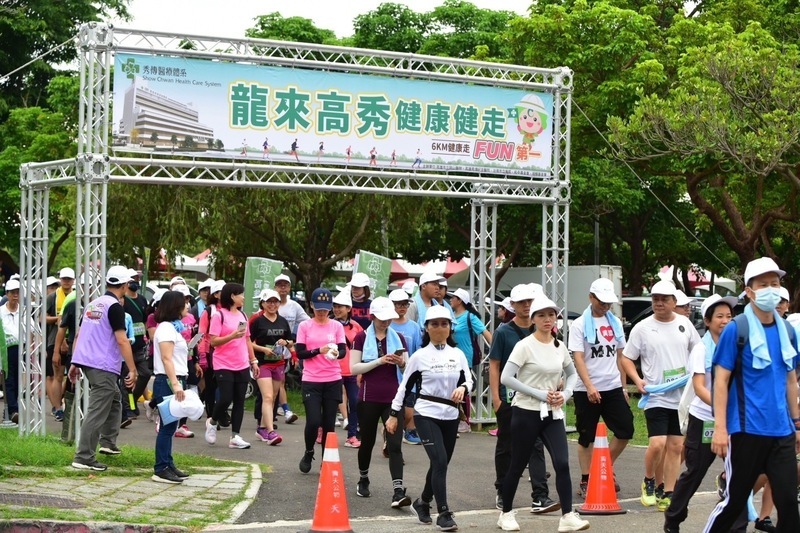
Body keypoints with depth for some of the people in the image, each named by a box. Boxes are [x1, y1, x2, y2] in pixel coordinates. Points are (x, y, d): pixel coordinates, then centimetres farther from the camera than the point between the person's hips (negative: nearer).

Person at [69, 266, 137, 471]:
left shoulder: (93, 304, 14)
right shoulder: (115, 307, -11)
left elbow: (79, 335, 17)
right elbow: (122, 340, -18)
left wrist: (74, 364, 20)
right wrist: (132, 370, -16)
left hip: (85, 361, 9)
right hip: (104, 367, -9)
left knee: (114, 400, 24)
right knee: (97, 412, -8)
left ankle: (108, 443, 25)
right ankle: (83, 458, -10)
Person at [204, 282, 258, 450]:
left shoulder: (242, 315, 13)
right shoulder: (219, 315, -7)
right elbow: (213, 341, -12)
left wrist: (253, 361, 16)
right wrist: (232, 336, -24)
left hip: (242, 366, 6)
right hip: (224, 366, -6)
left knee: (239, 401, 3)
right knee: (226, 398, -10)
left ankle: (235, 436, 7)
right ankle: (212, 422, 19)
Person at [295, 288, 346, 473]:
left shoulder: (337, 326, 5)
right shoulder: (304, 326, 1)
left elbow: (343, 350, -2)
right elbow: (300, 352, -5)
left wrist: (336, 353, -25)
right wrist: (319, 350, -21)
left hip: (333, 381, 2)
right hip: (311, 381, -2)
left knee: (329, 423, 4)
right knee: (313, 421, -10)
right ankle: (308, 453, 17)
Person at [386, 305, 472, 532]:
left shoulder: (457, 354, 6)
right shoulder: (419, 356, -4)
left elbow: (468, 380, 9)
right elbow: (405, 386, 1)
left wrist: (462, 388, -14)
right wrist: (394, 414, 1)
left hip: (450, 416, 5)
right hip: (426, 414, -5)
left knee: (440, 464, 13)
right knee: (440, 462, -16)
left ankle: (422, 503, 35)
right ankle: (444, 513, -12)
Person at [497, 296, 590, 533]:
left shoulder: (560, 346, 6)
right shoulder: (525, 346, -11)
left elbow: (572, 374, 20)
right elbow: (506, 378, -18)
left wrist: (565, 394, -1)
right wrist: (540, 394, -19)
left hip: (552, 414, 4)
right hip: (526, 412, -4)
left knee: (562, 463, -9)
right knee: (518, 465, 6)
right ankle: (506, 513, 23)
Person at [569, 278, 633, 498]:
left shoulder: (615, 323, 11)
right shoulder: (580, 324, -5)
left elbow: (620, 356, 17)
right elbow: (578, 358, -12)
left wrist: (623, 386, 13)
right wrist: (589, 387, -22)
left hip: (613, 387, 5)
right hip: (587, 390, -5)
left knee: (625, 430, 0)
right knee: (587, 437, 3)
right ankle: (585, 481, 12)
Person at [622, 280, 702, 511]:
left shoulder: (685, 323, 7)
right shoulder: (642, 328, -2)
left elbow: (699, 350, 17)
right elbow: (626, 358, 3)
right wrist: (637, 380, -12)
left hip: (682, 396, 3)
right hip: (655, 396, -3)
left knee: (676, 447, 4)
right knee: (657, 444, -15)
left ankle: (668, 494, 12)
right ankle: (650, 481, 12)